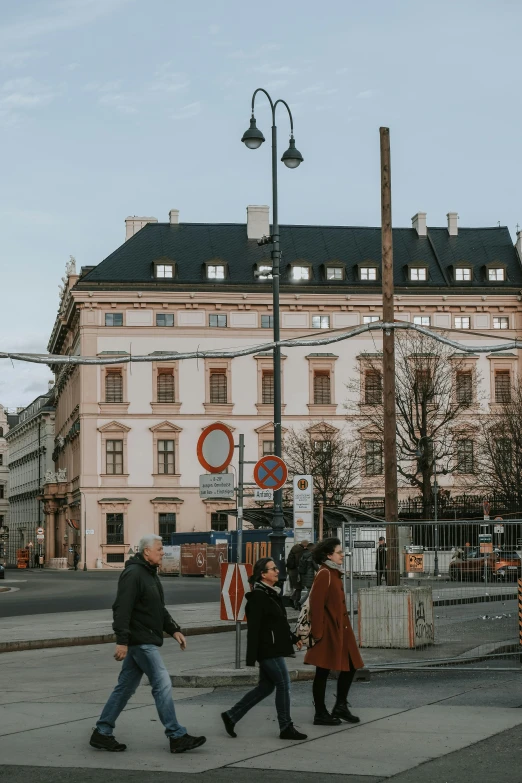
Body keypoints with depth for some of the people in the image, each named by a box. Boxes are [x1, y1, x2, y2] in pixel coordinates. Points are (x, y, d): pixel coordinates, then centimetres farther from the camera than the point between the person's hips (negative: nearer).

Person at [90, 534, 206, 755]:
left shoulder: (150, 574, 18)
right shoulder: (133, 574, -15)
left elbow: (159, 609, 26)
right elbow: (122, 609, -22)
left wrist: (174, 630, 16)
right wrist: (122, 641, -26)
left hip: (147, 641, 10)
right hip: (140, 641, -10)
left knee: (125, 687, 12)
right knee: (163, 684, -9)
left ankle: (102, 733, 17)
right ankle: (177, 737, -5)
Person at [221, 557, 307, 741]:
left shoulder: (272, 594, 14)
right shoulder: (258, 597, -17)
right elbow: (253, 629, -20)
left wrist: (293, 638, 25)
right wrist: (251, 658, -22)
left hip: (274, 649, 10)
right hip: (268, 650, -10)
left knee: (266, 686, 13)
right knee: (283, 684, -3)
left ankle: (231, 716, 18)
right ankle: (286, 728, 7)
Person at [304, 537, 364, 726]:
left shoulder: (335, 574, 15)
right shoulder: (324, 575, -14)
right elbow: (316, 605, -19)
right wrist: (317, 633, -20)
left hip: (341, 630, 10)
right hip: (328, 632, -10)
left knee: (351, 666, 11)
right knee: (323, 672, 0)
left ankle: (340, 707, 22)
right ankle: (321, 714, 7)